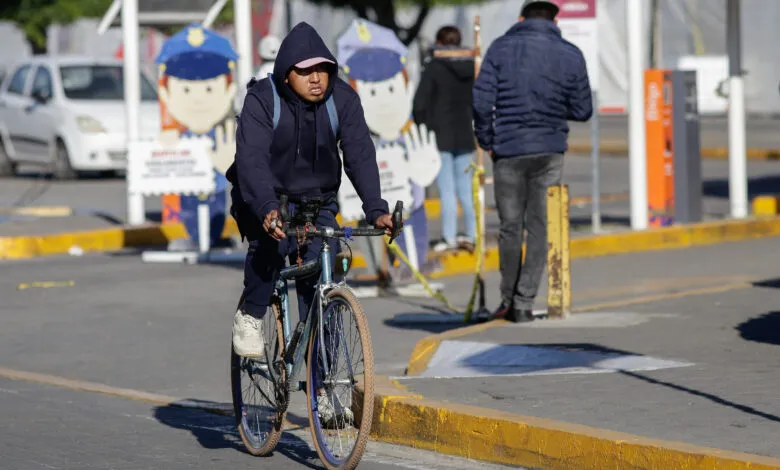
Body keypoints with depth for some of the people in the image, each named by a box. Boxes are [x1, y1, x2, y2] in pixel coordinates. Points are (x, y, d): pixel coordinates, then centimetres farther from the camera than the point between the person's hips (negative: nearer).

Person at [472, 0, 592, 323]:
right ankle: (524, 303, 1)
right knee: (540, 226, 5)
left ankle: (509, 301, 18)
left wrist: (487, 142, 6)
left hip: (508, 151, 0)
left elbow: (482, 100, -7)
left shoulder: (501, 48, -1)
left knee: (510, 226, 10)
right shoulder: (570, 55, 2)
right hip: (550, 151, 0)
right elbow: (582, 111, 4)